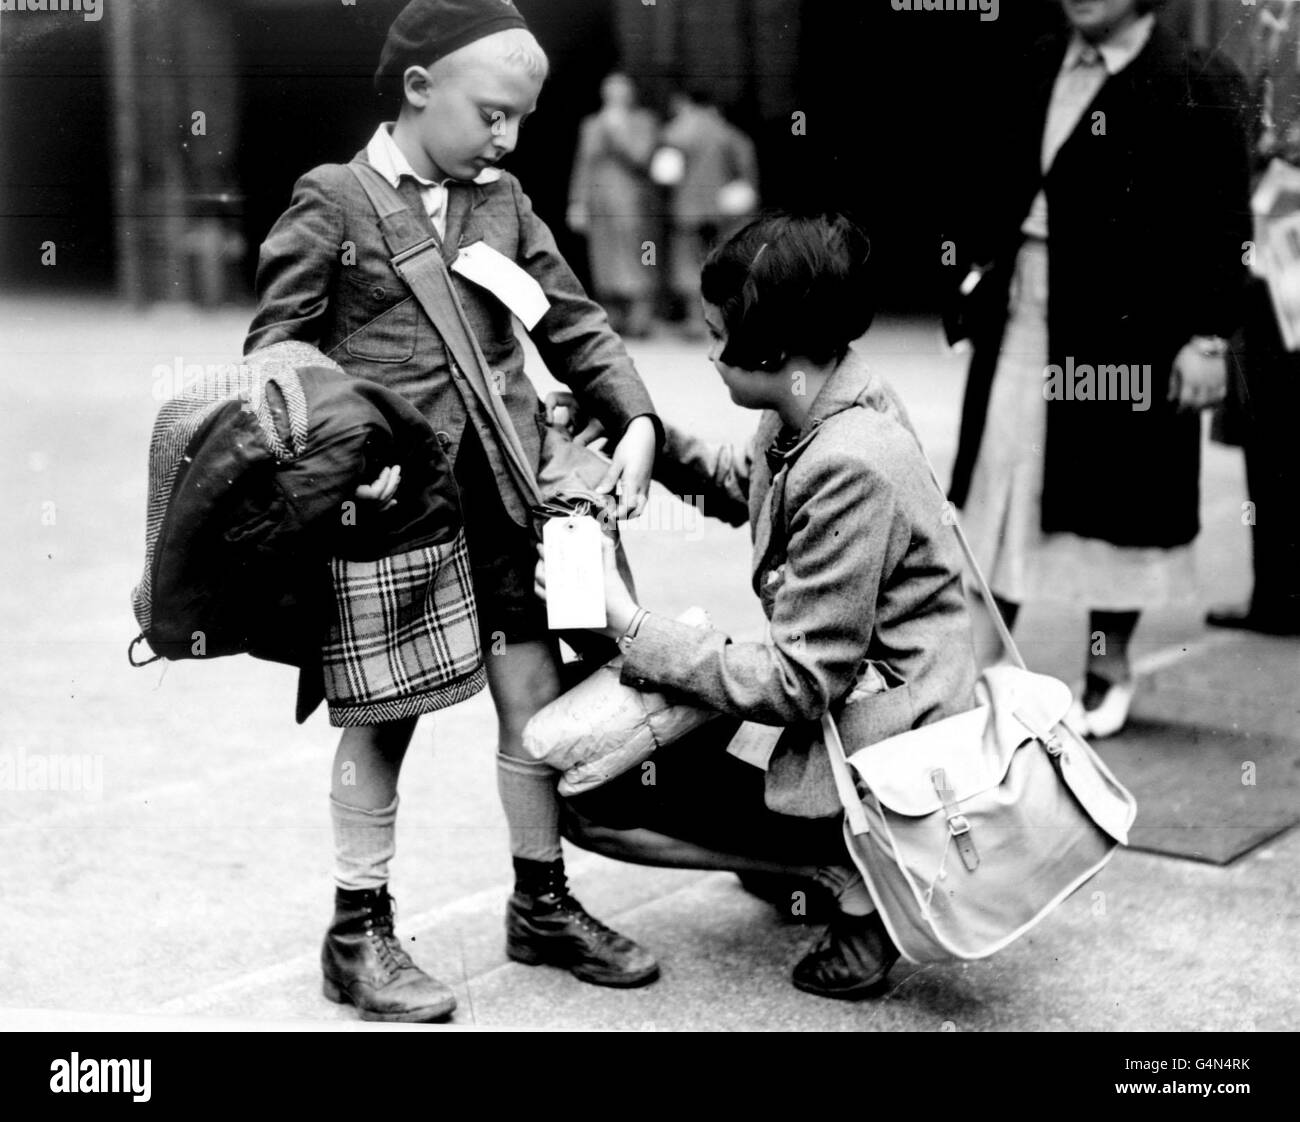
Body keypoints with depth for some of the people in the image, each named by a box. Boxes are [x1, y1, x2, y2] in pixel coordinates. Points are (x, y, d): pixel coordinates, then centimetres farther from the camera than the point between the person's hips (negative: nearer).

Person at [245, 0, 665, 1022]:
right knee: (384, 713, 3)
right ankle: (359, 935, 19)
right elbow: (274, 349, -4)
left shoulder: (503, 201, 11)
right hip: (388, 498, -5)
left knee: (537, 691, 9)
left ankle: (543, 905, 27)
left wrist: (637, 421, 0)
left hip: (499, 492, 5)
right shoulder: (334, 199, -3)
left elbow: (575, 324, 13)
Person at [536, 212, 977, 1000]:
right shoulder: (821, 400, -2)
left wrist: (630, 625, -22)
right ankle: (857, 857, 17)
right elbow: (739, 484, 20)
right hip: (840, 692, 9)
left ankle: (858, 877, -1)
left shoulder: (849, 470, -29)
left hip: (880, 743, -9)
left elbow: (798, 685, -26)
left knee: (595, 798, -7)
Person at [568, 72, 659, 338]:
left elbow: (641, 157, -6)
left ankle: (639, 318, -6)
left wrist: (618, 131, -9)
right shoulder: (592, 125, 16)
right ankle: (612, 319, 6)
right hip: (599, 204, 3)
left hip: (631, 200, -3)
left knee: (633, 263, -8)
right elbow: (583, 166, 15)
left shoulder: (644, 122, 6)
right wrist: (577, 204, 9)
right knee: (604, 264, 1)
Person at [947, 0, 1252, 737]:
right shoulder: (1042, 66, 10)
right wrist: (983, 267, 9)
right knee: (1000, 487, 7)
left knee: (1114, 502, 6)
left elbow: (1226, 224, -10)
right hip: (1024, 315, 5)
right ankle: (981, 663, 16)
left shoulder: (1199, 86, -9)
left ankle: (1109, 672, 22)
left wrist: (1208, 338, -13)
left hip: (1127, 326, -5)